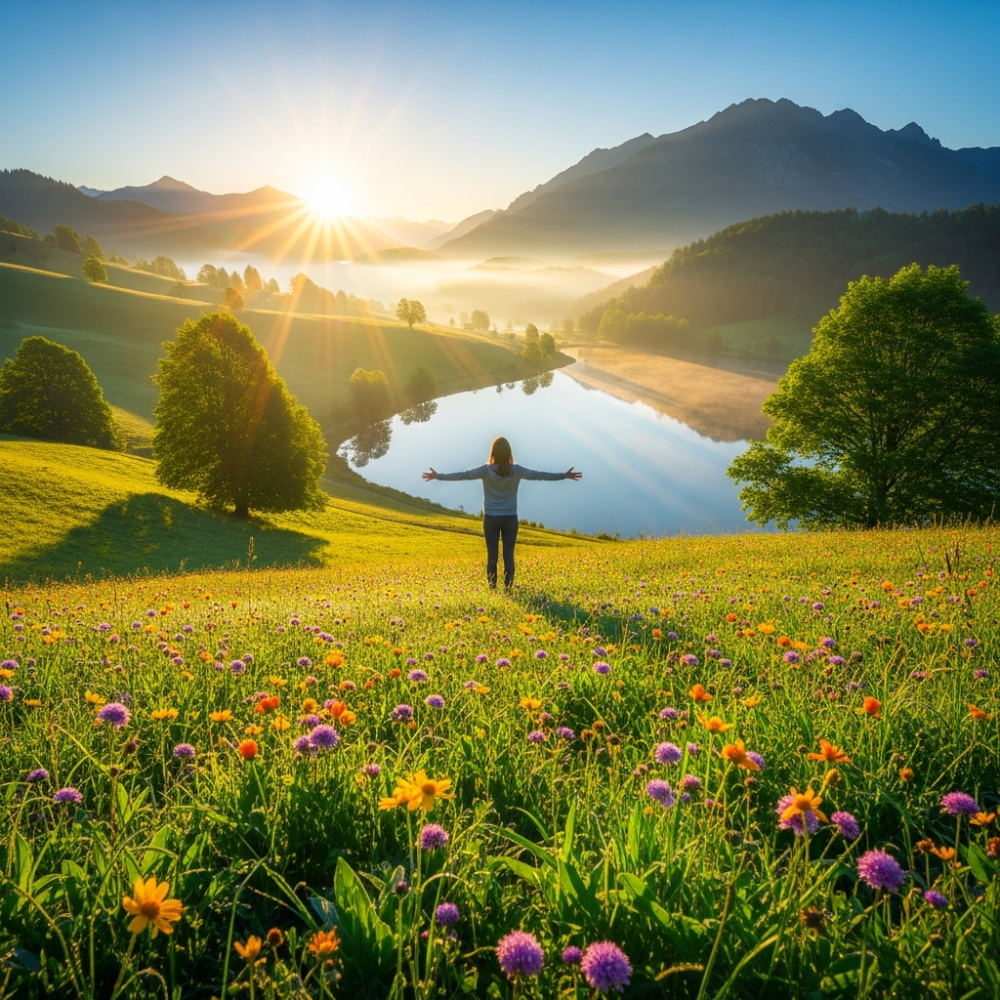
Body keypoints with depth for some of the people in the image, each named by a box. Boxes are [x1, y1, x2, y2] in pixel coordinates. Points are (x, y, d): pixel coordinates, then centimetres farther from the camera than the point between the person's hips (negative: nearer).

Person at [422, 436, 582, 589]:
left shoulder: (486, 470, -9)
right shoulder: (516, 470, -7)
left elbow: (463, 475, -8)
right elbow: (539, 475, -2)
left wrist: (438, 476, -1)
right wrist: (564, 476, 6)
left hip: (491, 518, 0)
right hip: (510, 518, 1)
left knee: (492, 555, 5)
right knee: (509, 555, 5)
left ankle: (492, 587, 7)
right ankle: (508, 587, 5)